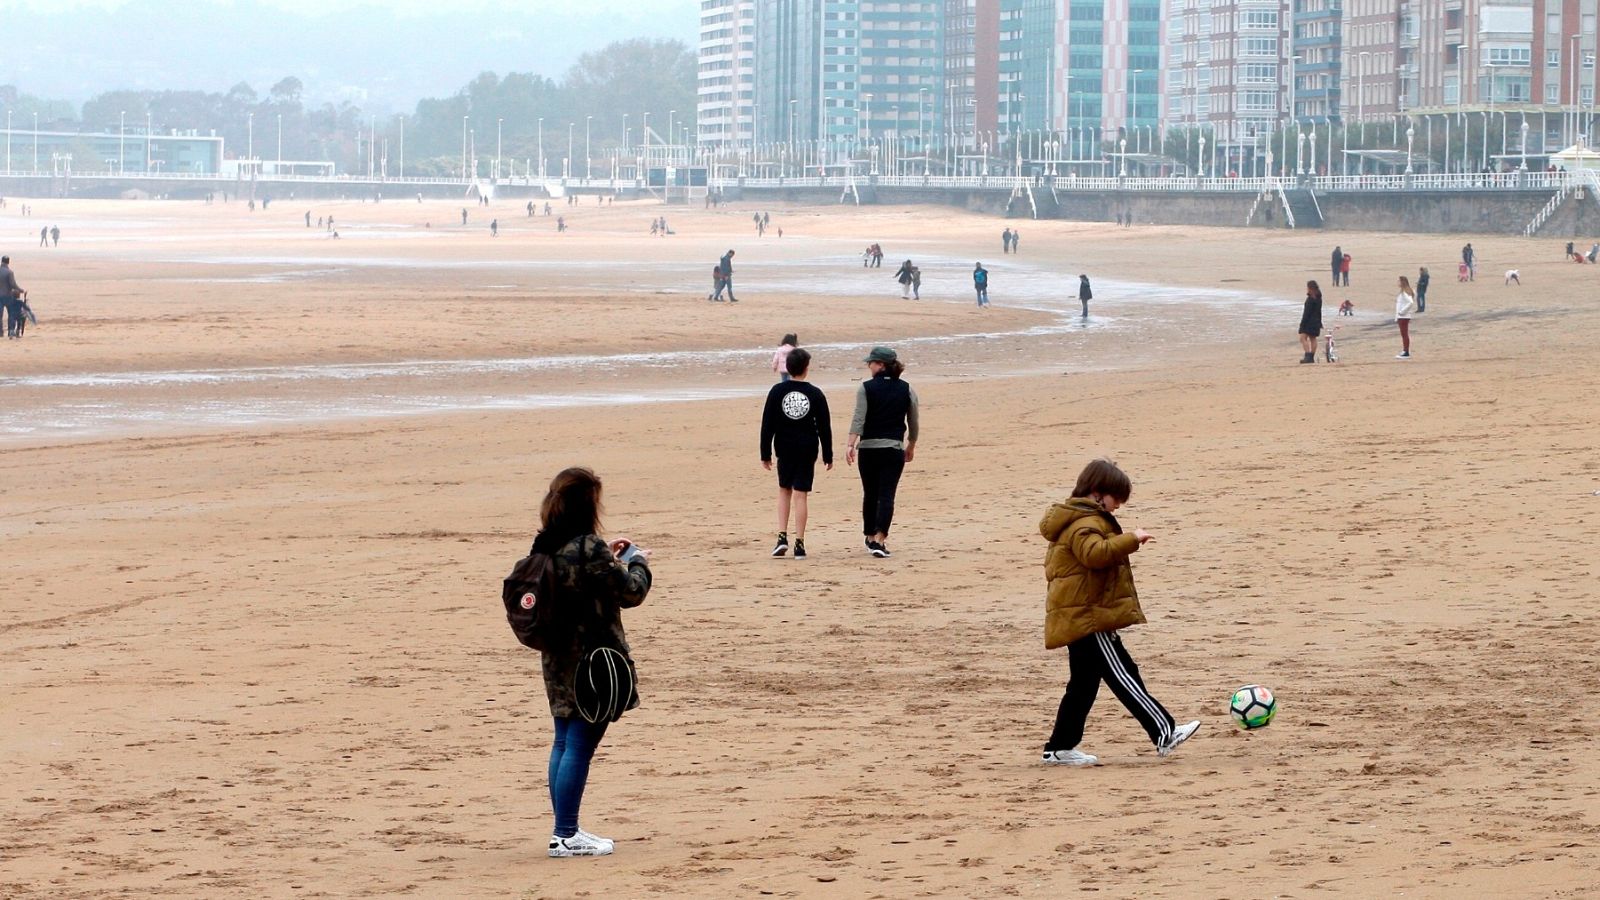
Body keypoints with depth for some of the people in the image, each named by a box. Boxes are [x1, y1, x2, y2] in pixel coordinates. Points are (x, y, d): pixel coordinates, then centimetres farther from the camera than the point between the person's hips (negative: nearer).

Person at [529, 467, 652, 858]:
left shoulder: (545, 547, 5)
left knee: (564, 743, 15)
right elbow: (629, 593, -12)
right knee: (580, 745, -3)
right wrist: (638, 563, 6)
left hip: (558, 660, 8)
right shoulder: (588, 548, -19)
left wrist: (608, 557, 18)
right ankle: (566, 836, -1)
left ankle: (564, 831, 20)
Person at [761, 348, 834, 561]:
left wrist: (765, 454, 5)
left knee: (784, 490, 17)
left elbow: (767, 425, -1)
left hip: (784, 448, 1)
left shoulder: (777, 391, -3)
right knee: (801, 495, 2)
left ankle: (782, 537, 4)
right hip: (807, 450, -1)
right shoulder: (815, 394, -3)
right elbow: (824, 428, 1)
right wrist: (828, 456, 9)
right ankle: (799, 544, 1)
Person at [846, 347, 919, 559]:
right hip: (894, 448, 0)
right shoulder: (906, 390, 3)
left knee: (870, 494, 14)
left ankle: (871, 538, 26)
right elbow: (914, 422, 9)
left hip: (868, 448, 0)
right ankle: (880, 540, -16)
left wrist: (851, 445, -14)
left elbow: (859, 418, -12)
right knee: (887, 495, -3)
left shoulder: (866, 388, -4)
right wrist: (911, 446, 23)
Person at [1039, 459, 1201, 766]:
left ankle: (1060, 748, 14)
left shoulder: (1078, 519, 20)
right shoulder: (1085, 523, -14)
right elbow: (1095, 553, -34)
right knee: (1122, 676, -12)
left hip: (1079, 617, 11)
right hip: (1088, 617, -11)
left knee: (1084, 684, 13)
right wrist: (1131, 540, -31)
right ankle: (1164, 733, -15)